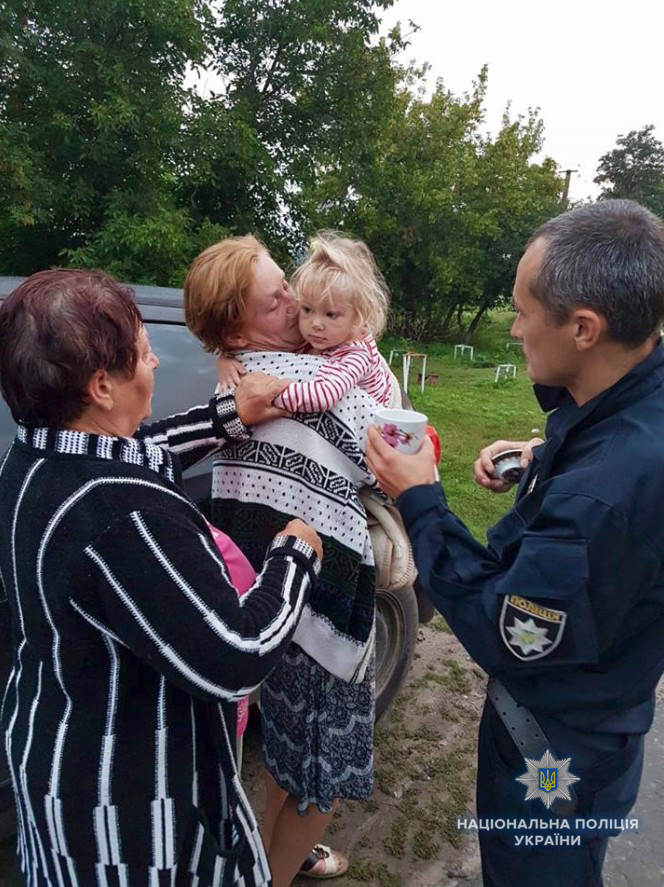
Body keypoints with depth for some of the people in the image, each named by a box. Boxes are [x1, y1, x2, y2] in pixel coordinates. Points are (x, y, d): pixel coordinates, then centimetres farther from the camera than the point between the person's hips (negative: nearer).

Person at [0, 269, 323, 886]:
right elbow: (238, 660, -32)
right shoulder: (123, 519, -37)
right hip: (124, 796, -8)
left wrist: (229, 416, 7)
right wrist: (296, 554, -18)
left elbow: (140, 454, 12)